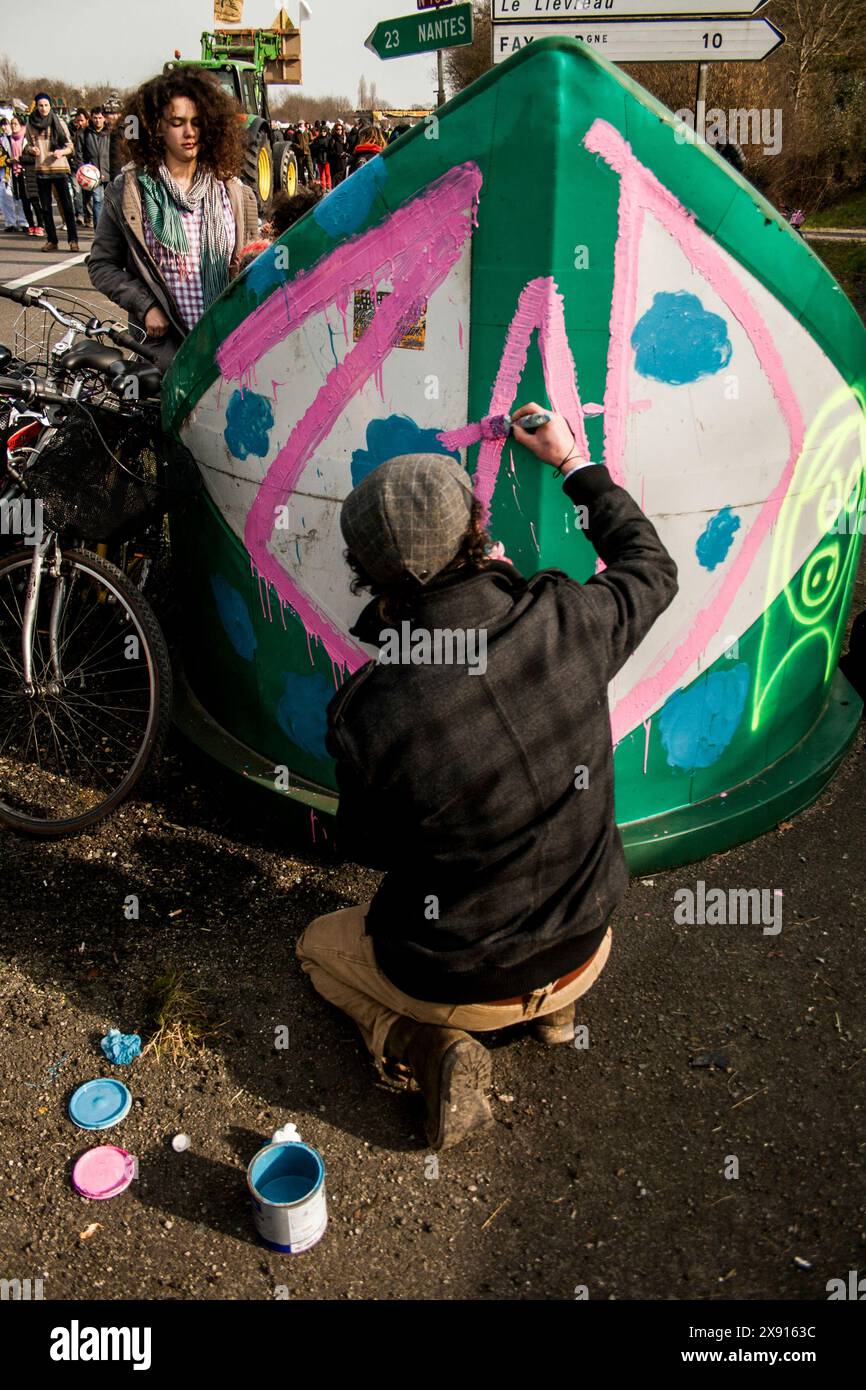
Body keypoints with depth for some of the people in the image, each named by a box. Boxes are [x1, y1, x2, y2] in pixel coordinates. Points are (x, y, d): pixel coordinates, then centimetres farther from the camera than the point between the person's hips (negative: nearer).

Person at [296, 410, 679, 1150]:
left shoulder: (369, 713, -30)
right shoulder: (566, 623, -22)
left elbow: (368, 846, -8)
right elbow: (652, 567, 3)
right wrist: (574, 463, 13)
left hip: (459, 982, -4)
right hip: (585, 950, 4)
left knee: (321, 945, 27)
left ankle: (432, 1049, 3)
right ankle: (555, 1004, 25)